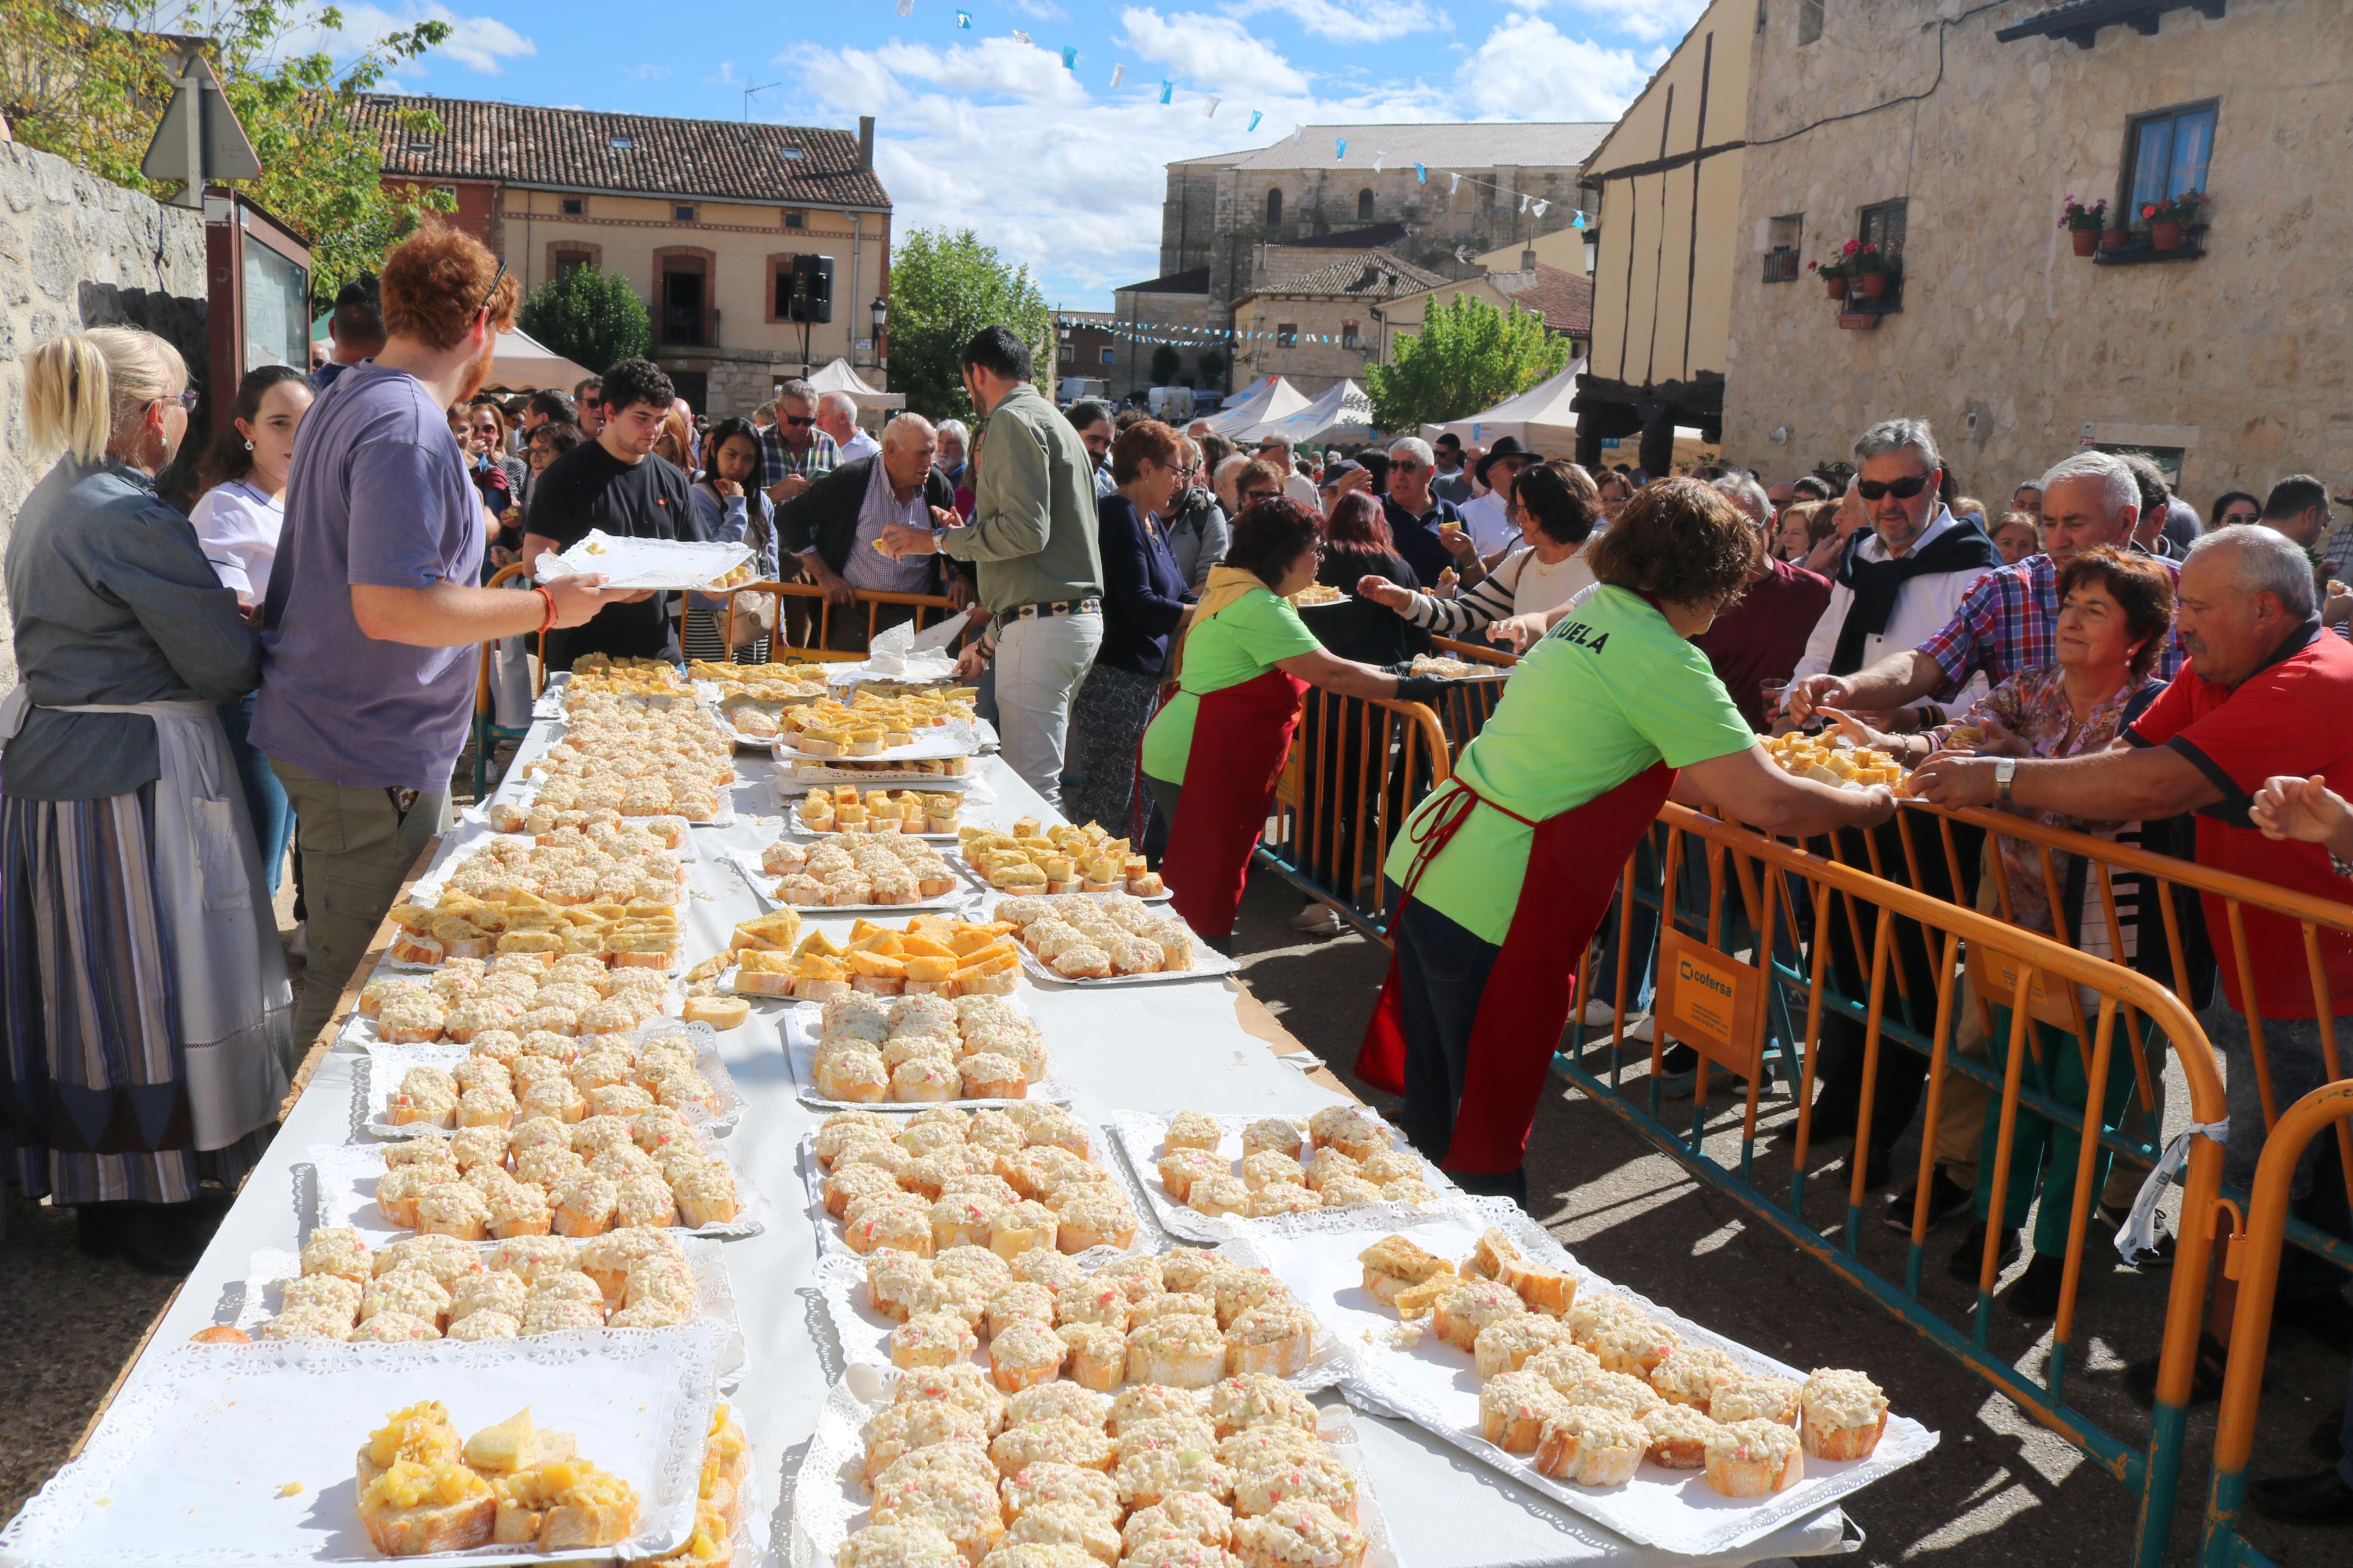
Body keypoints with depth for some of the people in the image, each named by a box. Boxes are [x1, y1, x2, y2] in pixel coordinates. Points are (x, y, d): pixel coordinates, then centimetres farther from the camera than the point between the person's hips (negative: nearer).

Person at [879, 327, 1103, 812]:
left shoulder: (1012, 422, -7)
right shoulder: (1053, 421, 25)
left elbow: (1025, 530, -21)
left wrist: (937, 540, -8)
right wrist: (990, 641, 31)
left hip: (1042, 623, -10)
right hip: (1076, 617, 10)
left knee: (1032, 786, -10)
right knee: (1039, 778, 14)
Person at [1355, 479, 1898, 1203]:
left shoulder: (1589, 612, 13)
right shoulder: (1662, 660, -13)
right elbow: (1771, 803, -14)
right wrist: (1871, 802, 3)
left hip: (1423, 865, 9)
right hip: (1488, 906, -9)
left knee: (1433, 1101, 22)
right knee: (1487, 1125, 6)